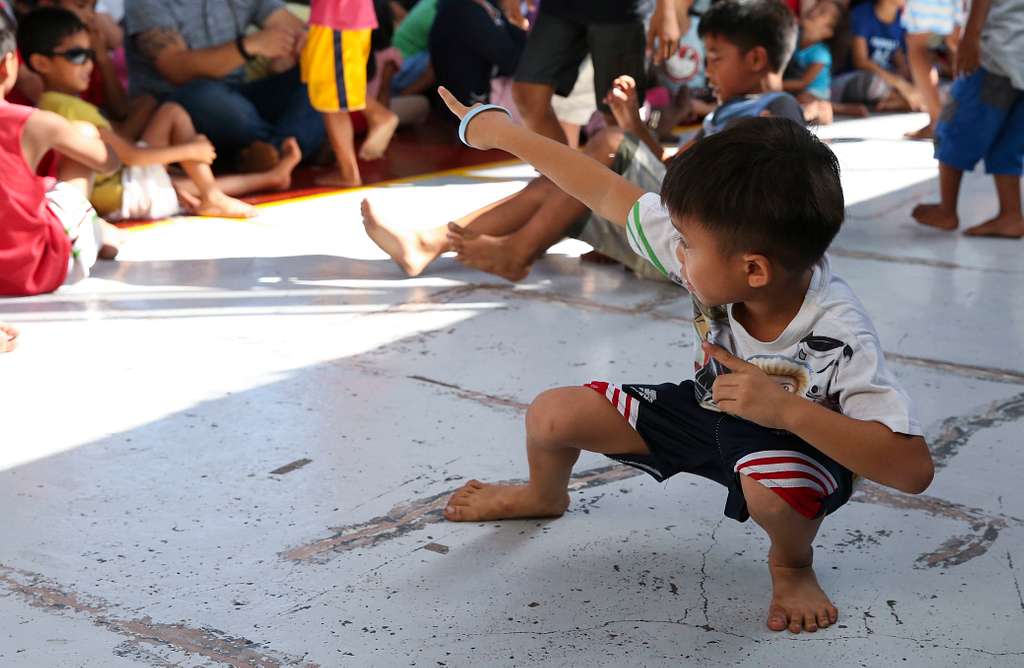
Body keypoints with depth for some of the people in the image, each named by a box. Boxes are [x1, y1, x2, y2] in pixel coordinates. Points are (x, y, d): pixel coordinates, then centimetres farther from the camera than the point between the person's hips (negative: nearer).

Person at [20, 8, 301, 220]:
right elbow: (129, 156, -21)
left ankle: (269, 177, 38)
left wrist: (170, 186, 11)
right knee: (172, 112, -6)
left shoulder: (49, 105, 13)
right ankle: (212, 199, -4)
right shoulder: (70, 107, -21)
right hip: (126, 194, -10)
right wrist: (191, 150, -12)